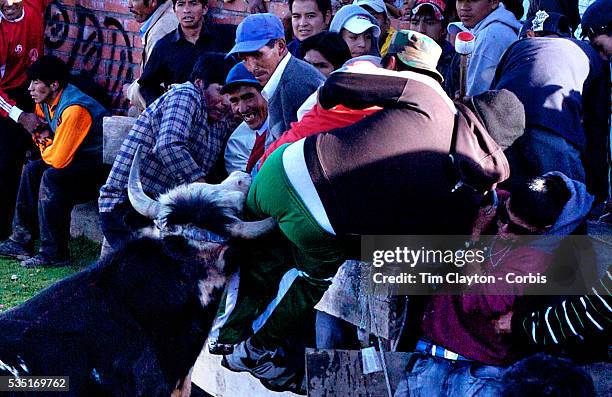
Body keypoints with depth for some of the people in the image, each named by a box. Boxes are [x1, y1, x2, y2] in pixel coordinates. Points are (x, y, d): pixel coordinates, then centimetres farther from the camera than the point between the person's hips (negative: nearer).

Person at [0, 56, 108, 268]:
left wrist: (45, 147, -5)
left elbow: (58, 159, -27)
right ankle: (21, 241, 5)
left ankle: (54, 253, -20)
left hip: (101, 165, -10)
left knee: (51, 177, -26)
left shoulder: (74, 109, -27)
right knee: (32, 169, 4)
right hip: (81, 159, 10)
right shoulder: (46, 102, 3)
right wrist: (43, 138, -3)